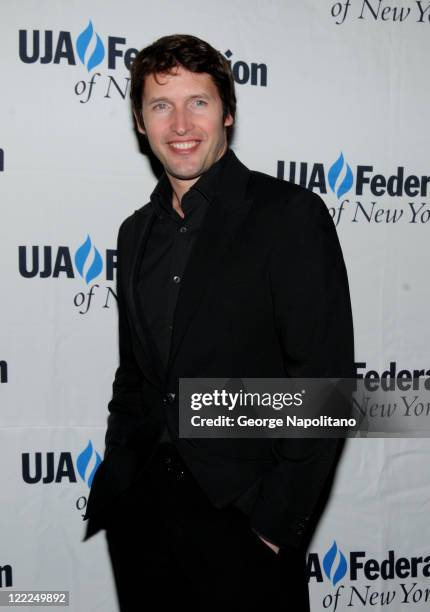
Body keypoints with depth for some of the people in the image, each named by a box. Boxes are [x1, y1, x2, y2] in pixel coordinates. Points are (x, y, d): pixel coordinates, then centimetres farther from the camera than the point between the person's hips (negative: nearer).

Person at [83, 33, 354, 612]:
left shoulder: (291, 214, -9)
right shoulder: (137, 231, 10)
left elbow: (323, 377, -13)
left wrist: (278, 515, -14)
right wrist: (116, 485, 8)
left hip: (243, 519, -5)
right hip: (142, 511, 5)